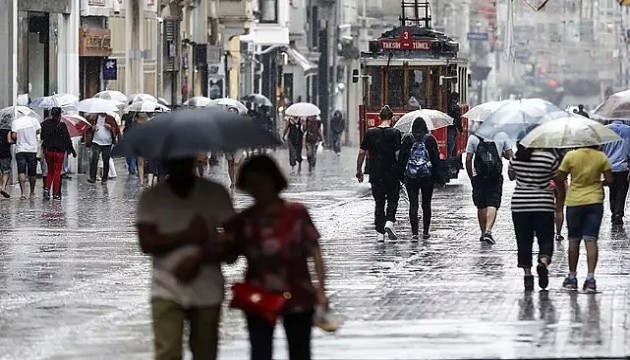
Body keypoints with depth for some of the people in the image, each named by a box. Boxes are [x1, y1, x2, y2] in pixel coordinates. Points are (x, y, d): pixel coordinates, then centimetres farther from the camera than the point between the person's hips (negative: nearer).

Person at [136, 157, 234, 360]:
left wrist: (198, 258, -16)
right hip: (167, 291, -1)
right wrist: (189, 236, -14)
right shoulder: (151, 198, 2)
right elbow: (147, 243, -8)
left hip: (207, 291, 2)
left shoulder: (216, 194, 3)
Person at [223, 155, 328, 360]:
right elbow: (229, 255, 2)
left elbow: (315, 252, -8)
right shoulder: (244, 220, 0)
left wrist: (320, 290, -13)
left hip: (297, 298, -2)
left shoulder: (297, 214, -8)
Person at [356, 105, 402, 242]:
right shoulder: (395, 133, -7)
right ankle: (389, 222, -10)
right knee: (393, 199, 13)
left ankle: (380, 233, 6)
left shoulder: (370, 133, 1)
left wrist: (359, 170, 14)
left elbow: (362, 153, 4)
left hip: (375, 174, 2)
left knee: (379, 202, 9)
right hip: (392, 173, -2)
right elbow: (398, 154, -12)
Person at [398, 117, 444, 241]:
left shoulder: (407, 139, -1)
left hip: (411, 177, 0)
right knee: (426, 204, 11)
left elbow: (401, 158, 2)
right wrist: (438, 177, 4)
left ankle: (414, 233, -9)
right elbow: (436, 159, -1)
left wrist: (401, 175, 10)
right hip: (427, 176, 0)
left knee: (413, 205, -1)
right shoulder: (430, 139, -2)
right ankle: (425, 232, 16)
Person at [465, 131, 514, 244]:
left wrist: (471, 176, 11)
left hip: (479, 176, 1)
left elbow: (468, 160, 0)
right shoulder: (502, 136, -1)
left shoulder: (473, 137, 0)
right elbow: (509, 156, 3)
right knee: (492, 205, -4)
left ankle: (483, 233, 21)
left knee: (481, 206, 13)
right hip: (496, 177, -1)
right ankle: (488, 231, -21)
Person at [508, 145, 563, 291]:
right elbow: (559, 182, 1)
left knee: (524, 241, 8)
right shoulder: (551, 158, -7)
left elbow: (511, 176, 20)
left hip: (519, 205, 2)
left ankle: (527, 273, 3)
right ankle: (543, 262, -23)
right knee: (545, 240, 4)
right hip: (544, 206, -2)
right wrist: (563, 196, 19)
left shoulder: (516, 158, 1)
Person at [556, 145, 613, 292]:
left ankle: (572, 277, 19)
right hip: (595, 201, 0)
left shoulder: (570, 156, -9)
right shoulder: (601, 157, -6)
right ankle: (590, 277, -12)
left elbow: (559, 179, -5)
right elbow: (609, 180, -5)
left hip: (574, 202, 0)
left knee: (573, 240, 12)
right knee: (591, 240, -1)